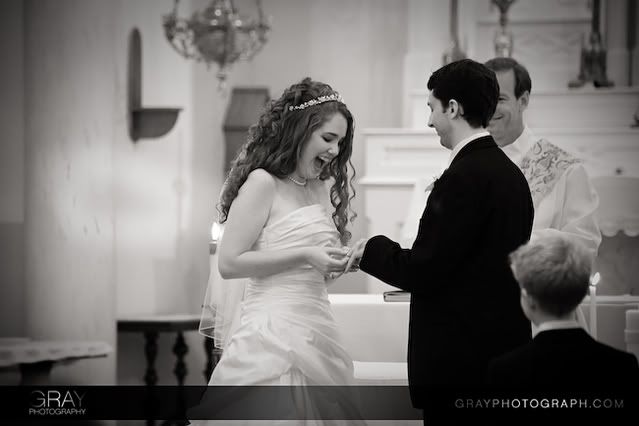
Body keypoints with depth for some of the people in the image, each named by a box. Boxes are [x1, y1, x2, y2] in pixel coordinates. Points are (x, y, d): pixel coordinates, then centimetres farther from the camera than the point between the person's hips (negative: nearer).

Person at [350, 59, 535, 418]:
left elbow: (423, 270, -17)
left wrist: (371, 251, 0)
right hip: (504, 345, 9)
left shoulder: (464, 177, -17)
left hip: (459, 356, -9)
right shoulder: (511, 173, 11)